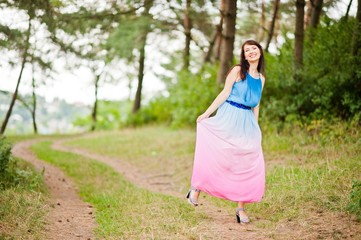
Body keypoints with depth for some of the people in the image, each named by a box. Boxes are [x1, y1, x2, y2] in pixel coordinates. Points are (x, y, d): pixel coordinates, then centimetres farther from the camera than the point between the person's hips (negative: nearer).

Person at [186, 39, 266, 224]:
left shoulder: (261, 78, 13)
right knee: (215, 155, -7)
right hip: (229, 119, -4)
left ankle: (241, 208, 2)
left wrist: (255, 129, 18)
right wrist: (206, 113, -9)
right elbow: (225, 93, -4)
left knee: (247, 165, -2)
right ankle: (196, 189, 14)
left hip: (247, 123, 4)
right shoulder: (237, 71, -1)